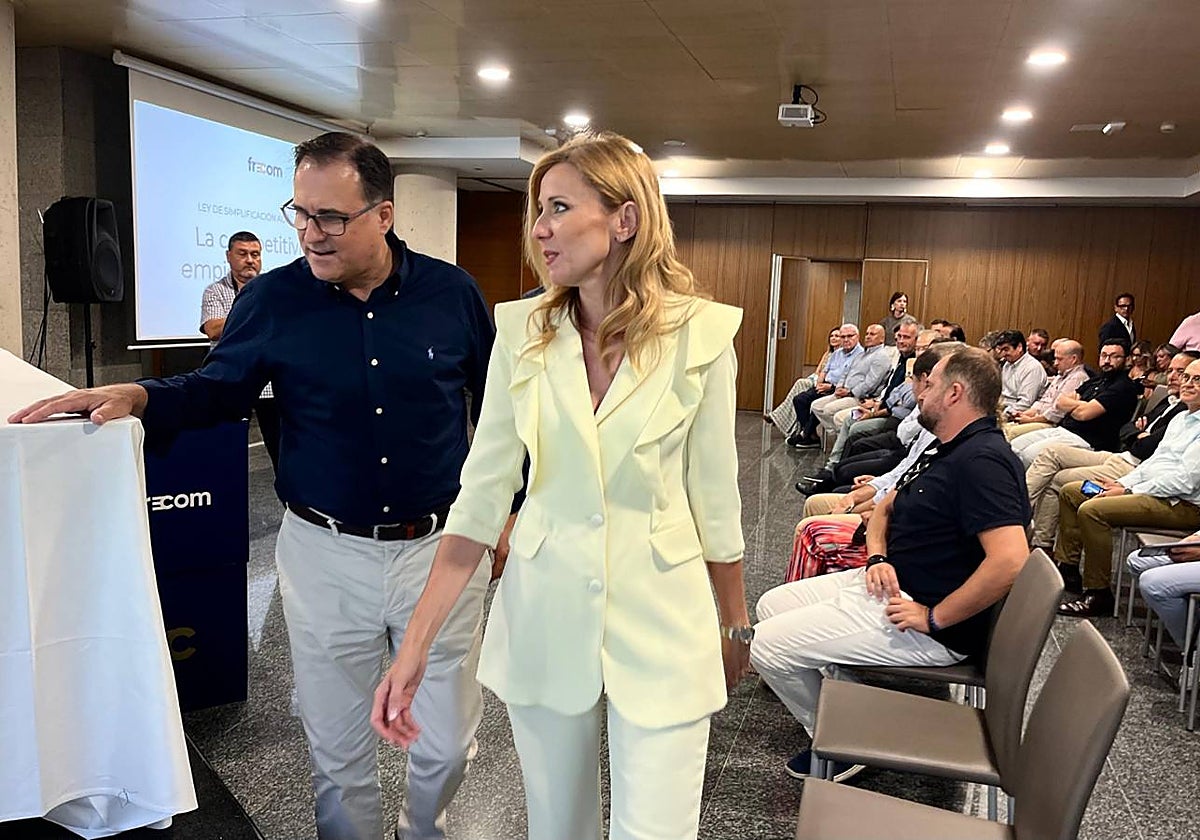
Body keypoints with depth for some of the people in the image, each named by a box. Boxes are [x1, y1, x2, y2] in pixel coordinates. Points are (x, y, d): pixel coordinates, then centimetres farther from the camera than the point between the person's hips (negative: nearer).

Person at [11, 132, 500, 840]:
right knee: (338, 753, 15)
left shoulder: (453, 293, -5)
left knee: (450, 743, 15)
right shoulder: (273, 298, -4)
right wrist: (138, 397, -11)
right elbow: (218, 390, 8)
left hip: (441, 547, 0)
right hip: (325, 554, 0)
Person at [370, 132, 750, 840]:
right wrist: (416, 645, -9)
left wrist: (735, 624, 9)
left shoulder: (701, 332, -9)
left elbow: (715, 495, -1)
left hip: (660, 616, -2)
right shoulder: (522, 332, -4)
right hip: (544, 615, 3)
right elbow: (483, 493, -5)